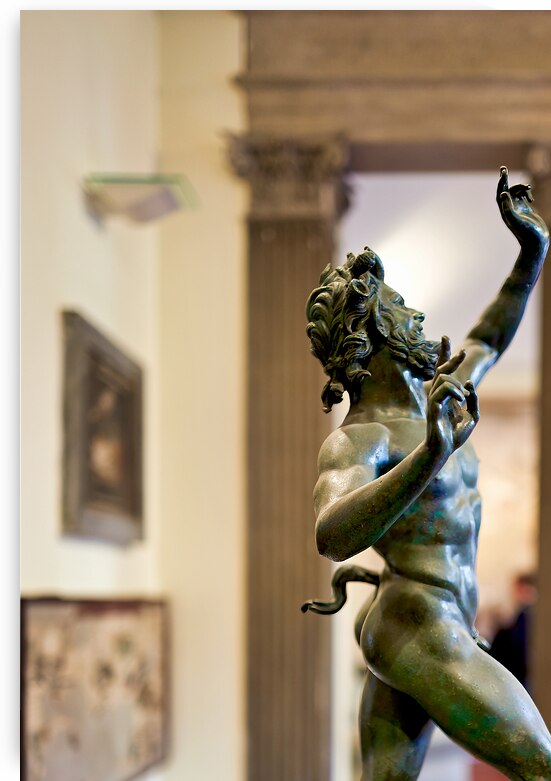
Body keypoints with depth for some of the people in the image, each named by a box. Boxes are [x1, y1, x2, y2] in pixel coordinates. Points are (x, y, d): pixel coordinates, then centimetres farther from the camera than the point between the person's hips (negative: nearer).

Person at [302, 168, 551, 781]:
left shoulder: (427, 411, 11)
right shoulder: (354, 441, -16)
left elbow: (485, 345, 29)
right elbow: (332, 536, -36)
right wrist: (433, 455, -48)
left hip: (432, 632, 9)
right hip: (421, 637, -9)